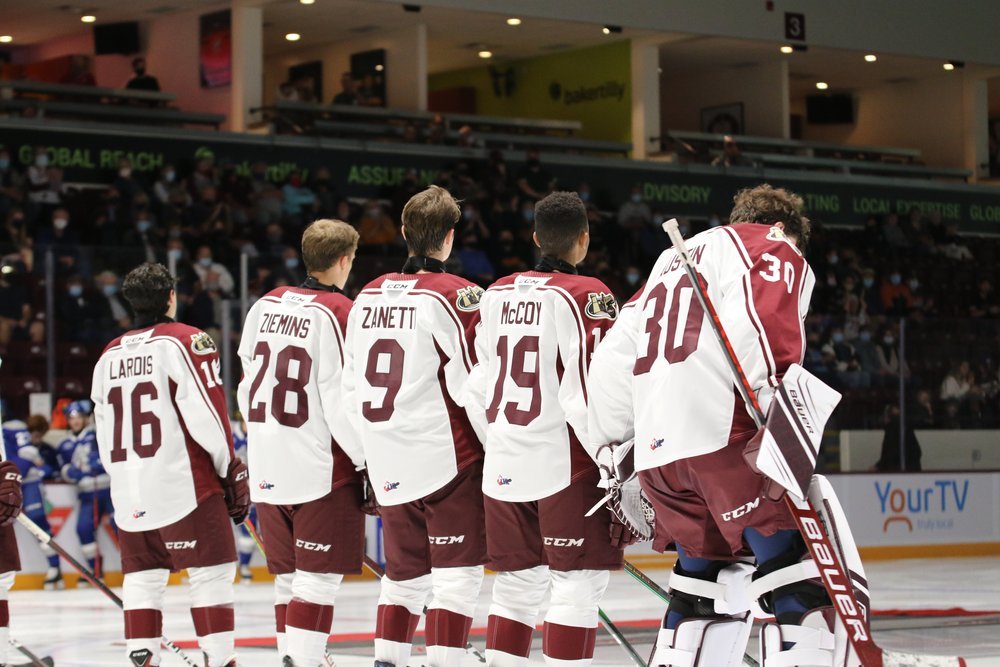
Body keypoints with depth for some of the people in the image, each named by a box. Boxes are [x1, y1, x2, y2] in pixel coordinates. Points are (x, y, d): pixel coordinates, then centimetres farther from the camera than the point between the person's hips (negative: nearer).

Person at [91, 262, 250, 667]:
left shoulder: (109, 355, 13)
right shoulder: (187, 342, -5)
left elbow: (104, 432, 17)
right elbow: (206, 415, -12)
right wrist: (232, 471, -4)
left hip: (129, 492, 6)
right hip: (183, 482, -6)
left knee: (143, 575, 12)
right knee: (212, 573, -4)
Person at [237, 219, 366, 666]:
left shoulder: (265, 305, 8)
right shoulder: (338, 313, -12)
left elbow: (248, 388, 13)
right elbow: (340, 401, -16)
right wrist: (368, 460, -6)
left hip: (268, 469, 7)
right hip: (321, 469, -7)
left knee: (289, 577, 15)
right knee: (319, 579, -6)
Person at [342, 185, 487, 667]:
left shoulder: (367, 297, 9)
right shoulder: (455, 296, -10)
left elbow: (351, 387, 14)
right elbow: (473, 385, -13)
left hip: (390, 465, 7)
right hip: (448, 460, -6)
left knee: (405, 574, 17)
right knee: (457, 576, -3)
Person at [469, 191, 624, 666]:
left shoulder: (495, 295, 10)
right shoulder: (587, 296, -10)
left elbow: (480, 384, 14)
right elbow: (590, 389, -16)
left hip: (504, 463, 6)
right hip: (566, 462, -6)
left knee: (518, 584, 13)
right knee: (579, 584, -3)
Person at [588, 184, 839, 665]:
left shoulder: (669, 263, 32)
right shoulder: (773, 249, 9)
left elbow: (613, 358, 26)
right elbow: (761, 326, -12)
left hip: (656, 454, 8)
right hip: (727, 437, -7)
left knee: (707, 582, 18)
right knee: (798, 573, -7)